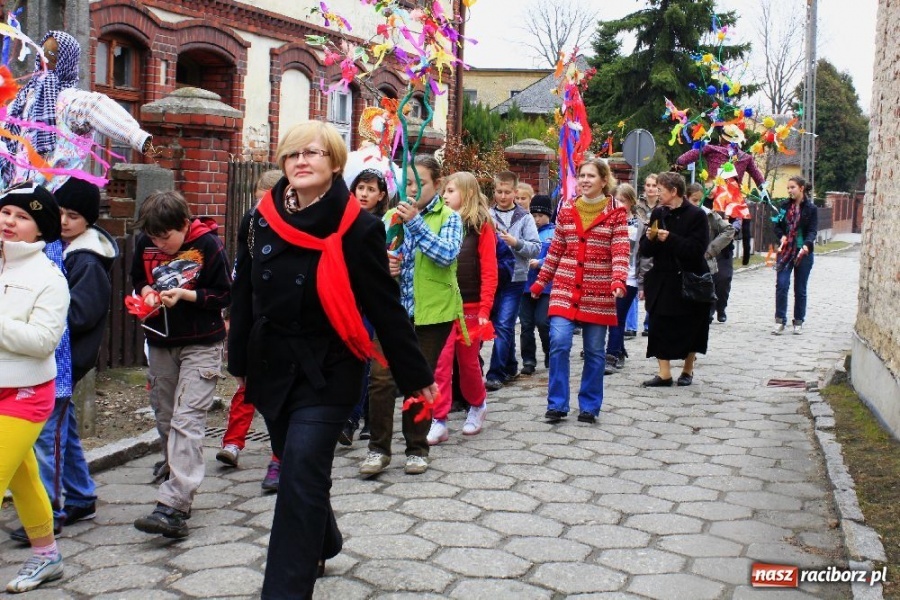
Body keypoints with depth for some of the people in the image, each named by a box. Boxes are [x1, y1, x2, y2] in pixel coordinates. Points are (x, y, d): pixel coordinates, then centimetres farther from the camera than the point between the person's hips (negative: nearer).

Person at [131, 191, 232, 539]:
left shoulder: (208, 245, -13)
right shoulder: (145, 243, 1)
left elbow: (224, 294, -8)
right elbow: (137, 279, 16)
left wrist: (186, 294, -21)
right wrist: (146, 291, -6)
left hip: (201, 344, -6)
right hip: (160, 344, 6)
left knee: (186, 421, -14)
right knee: (165, 419, 10)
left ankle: (173, 505, -20)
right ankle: (181, 487, 24)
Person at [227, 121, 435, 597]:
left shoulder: (357, 228, -11)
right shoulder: (260, 221, 2)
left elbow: (385, 307, -8)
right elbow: (244, 298, 12)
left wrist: (414, 374, -5)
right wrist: (240, 362, 17)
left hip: (327, 372, -5)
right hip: (272, 367, 5)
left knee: (301, 478, -10)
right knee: (297, 468, 19)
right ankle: (321, 545, 45)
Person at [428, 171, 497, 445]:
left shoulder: (481, 226, -3)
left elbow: (489, 272, -7)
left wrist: (485, 310, -13)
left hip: (470, 306, -2)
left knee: (468, 362, 12)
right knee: (440, 362, -4)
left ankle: (477, 405, 36)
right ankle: (439, 422, 0)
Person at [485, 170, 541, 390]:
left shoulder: (524, 218, 1)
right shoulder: (487, 215, 4)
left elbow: (536, 248, -2)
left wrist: (516, 243, -17)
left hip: (514, 279, -3)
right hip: (491, 277, 3)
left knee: (503, 325, -7)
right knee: (504, 326, 14)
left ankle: (496, 374, -5)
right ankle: (510, 367, 28)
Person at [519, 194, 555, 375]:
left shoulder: (555, 233, -1)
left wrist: (540, 263, -18)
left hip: (546, 285, -3)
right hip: (526, 284, 3)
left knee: (543, 322, -6)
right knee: (526, 324, 6)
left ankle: (550, 356, 17)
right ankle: (528, 360, 17)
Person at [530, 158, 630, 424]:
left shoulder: (616, 213, 0)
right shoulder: (566, 211, 9)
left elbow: (620, 251, -10)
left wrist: (618, 281, -26)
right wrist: (540, 282, 13)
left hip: (598, 293, -2)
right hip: (565, 288, 2)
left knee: (594, 350, 5)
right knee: (559, 342, -11)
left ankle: (589, 406, 19)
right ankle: (557, 404, -1)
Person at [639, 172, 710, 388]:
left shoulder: (696, 215, -8)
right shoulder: (658, 213, 7)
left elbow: (697, 249, -19)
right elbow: (645, 250, 6)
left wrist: (670, 239, -25)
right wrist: (649, 239, -14)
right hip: (662, 280, 4)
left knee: (689, 328, 8)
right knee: (659, 325, -3)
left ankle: (688, 370, 25)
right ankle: (664, 373, 1)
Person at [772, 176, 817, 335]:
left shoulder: (811, 208, -3)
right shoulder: (784, 206, 5)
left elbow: (812, 231, -8)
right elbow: (778, 226, 9)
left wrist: (807, 245, -27)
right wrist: (782, 237, -12)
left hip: (803, 252, -1)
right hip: (786, 250, 1)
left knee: (800, 289, 7)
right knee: (781, 285, -11)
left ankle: (798, 322, 17)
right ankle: (780, 321, -6)